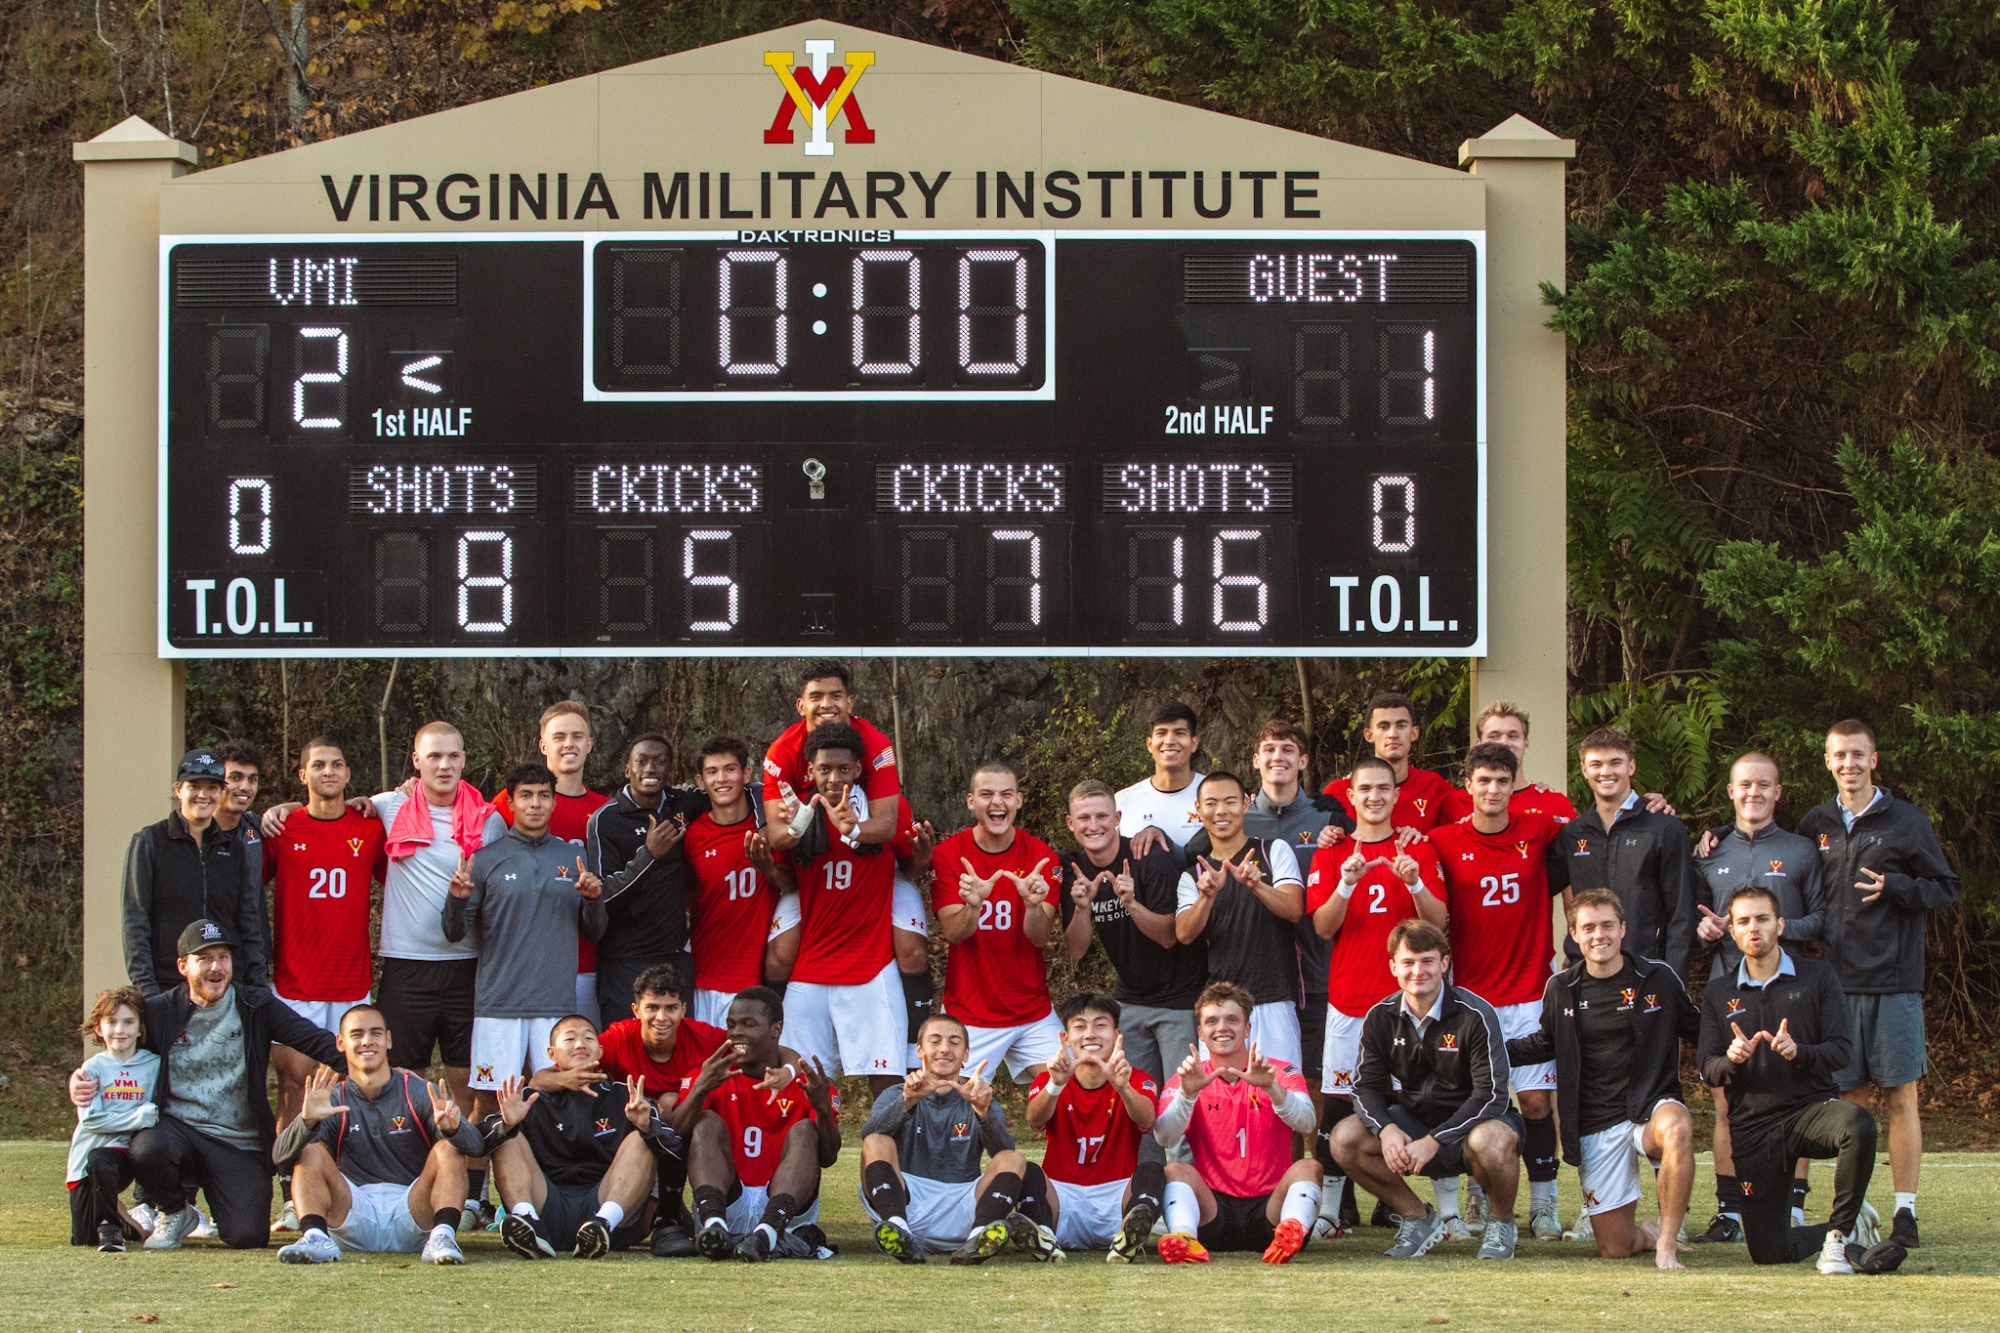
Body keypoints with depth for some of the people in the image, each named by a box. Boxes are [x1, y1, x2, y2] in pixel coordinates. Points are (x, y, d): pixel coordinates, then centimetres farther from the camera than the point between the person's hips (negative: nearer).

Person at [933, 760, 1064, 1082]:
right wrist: (972, 906, -34)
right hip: (967, 1015, -2)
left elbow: (1040, 937, -9)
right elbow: (953, 933, -12)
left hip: (1033, 1013, 2)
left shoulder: (1041, 857, -2)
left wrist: (1033, 905, -31)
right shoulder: (949, 854, -5)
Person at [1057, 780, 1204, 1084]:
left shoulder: (1152, 859, -17)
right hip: (1129, 999, 5)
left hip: (1178, 998, -5)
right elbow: (1075, 952, -5)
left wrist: (1131, 903, -34)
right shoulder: (1072, 869, -1)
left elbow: (1169, 937, -18)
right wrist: (1082, 907, -23)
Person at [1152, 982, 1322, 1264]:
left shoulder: (1282, 1072, 8)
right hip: (1214, 1206, 0)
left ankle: (1294, 1230, -54)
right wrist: (1187, 1093, -27)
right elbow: (1164, 1140, -9)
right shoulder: (1186, 1081, 9)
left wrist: (1270, 1086, -31)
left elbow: (1305, 1123, -13)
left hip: (1269, 1206, 0)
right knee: (1175, 1170, -24)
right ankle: (1185, 1237, -52)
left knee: (1308, 1168, -25)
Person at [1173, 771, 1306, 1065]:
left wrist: (1257, 885, -27)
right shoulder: (1192, 875, 13)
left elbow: (1294, 910, -8)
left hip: (1272, 1002, -2)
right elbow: (1184, 935, -1)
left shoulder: (1275, 852, 8)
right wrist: (1208, 896, -21)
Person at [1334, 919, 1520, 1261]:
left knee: (1490, 1141, -40)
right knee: (1345, 1138, -18)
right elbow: (1366, 1085, -1)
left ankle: (1501, 1223, -6)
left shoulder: (1474, 1015, -18)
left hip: (1469, 1122, -5)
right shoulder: (1381, 1018, -3)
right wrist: (1386, 1129, -24)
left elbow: (1490, 1095, -21)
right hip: (1413, 1121, 5)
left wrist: (1434, 1141, -29)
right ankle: (1417, 1219, 3)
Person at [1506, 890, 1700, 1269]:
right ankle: (1650, 1233, 38)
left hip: (1651, 1106, -2)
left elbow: (1698, 1029, 6)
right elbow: (1545, 1044, 21)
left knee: (1677, 1129, -42)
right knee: (1614, 1249, -1)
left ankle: (1667, 1244, -26)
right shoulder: (1561, 989, 4)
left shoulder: (1658, 978, -2)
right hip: (1597, 1122, 2)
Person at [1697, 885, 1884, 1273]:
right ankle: (1850, 1229, 29)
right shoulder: (1719, 993, 10)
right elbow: (1708, 1071, 5)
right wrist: (1731, 1060, -18)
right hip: (1753, 1126, 3)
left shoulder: (1817, 977, 3)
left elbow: (1843, 1050, -5)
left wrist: (1798, 1052, -25)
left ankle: (1840, 1232, -16)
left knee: (1858, 1126, -39)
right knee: (1767, 1252, -1)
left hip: (1813, 1107, -2)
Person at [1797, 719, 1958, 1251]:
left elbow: (1946, 888, 1)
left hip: (1895, 983, -3)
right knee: (1850, 1097, 5)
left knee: (1900, 1097, -3)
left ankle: (1905, 1211, 0)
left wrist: (1894, 886, -13)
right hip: (1839, 982, 3)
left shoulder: (1907, 821, 1)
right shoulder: (1816, 825, 11)